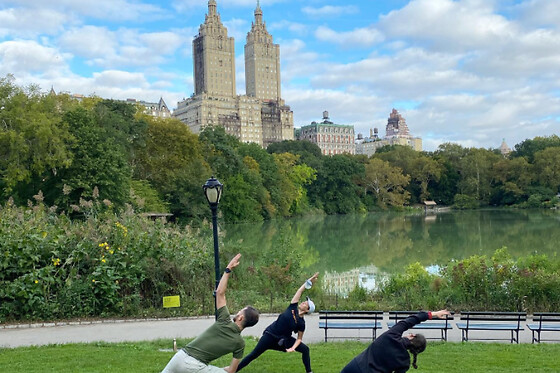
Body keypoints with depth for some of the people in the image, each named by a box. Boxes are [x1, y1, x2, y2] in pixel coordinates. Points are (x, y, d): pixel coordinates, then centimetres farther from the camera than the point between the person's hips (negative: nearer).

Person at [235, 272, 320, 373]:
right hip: (270, 335, 0)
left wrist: (293, 348, -21)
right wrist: (308, 282, -14)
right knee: (253, 355, -3)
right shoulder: (293, 307, -8)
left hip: (284, 339, 1)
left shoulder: (301, 323, -9)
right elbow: (300, 291, -9)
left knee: (305, 349, -10)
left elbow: (299, 338, -4)